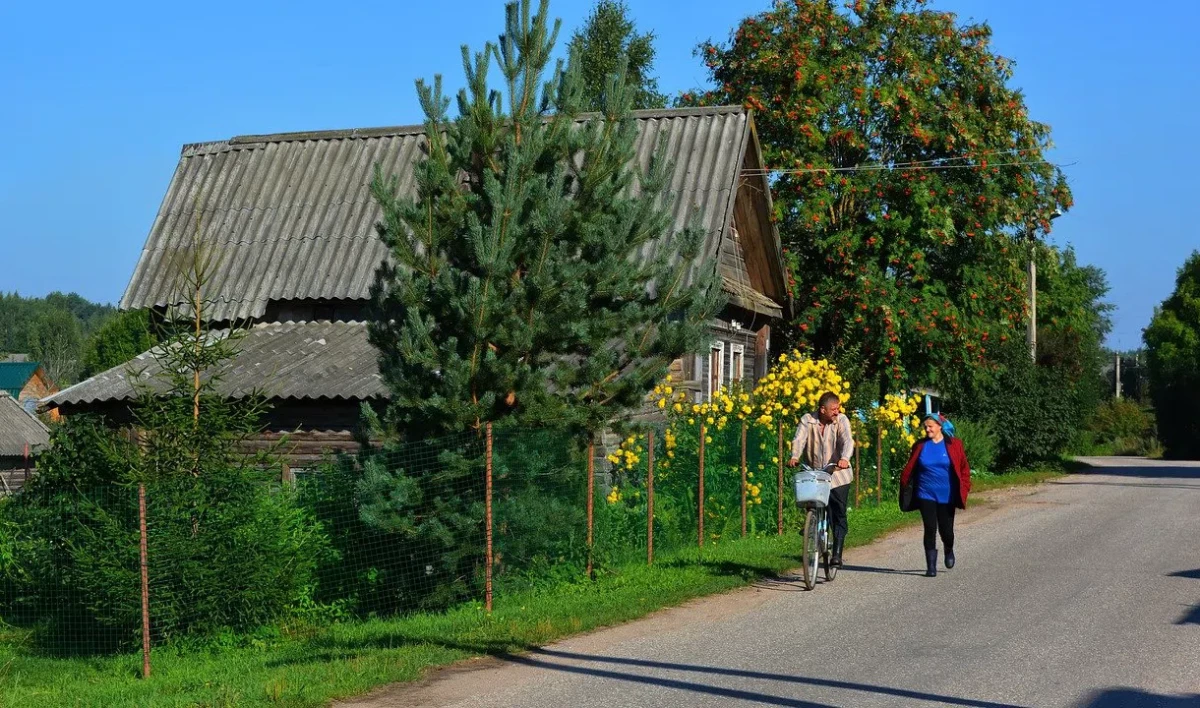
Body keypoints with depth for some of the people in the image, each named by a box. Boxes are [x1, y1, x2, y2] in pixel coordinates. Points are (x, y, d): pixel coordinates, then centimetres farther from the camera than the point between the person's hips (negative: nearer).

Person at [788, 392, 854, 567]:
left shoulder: (841, 420, -6)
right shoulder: (807, 420, -5)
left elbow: (847, 441, -21)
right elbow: (799, 439, -18)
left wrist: (844, 458, -41)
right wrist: (794, 457, -39)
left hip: (838, 475, -1)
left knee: (839, 515, -4)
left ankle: (837, 553, 2)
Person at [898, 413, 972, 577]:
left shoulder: (954, 444, 0)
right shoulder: (920, 446, 4)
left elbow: (964, 467, 4)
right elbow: (910, 470, 9)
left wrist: (964, 488, -3)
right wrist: (905, 488, 0)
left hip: (947, 495, -1)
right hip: (926, 495, 1)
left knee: (946, 529, 5)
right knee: (930, 529, -5)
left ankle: (949, 551, 38)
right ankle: (931, 566, 0)